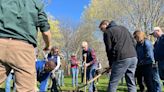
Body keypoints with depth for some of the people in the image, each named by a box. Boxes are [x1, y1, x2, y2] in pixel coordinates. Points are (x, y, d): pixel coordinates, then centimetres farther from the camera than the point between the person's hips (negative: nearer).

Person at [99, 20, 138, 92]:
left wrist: (111, 64, 11)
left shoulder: (107, 32, 5)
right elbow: (133, 42, 19)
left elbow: (109, 49, 2)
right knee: (131, 83, 11)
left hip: (122, 58, -7)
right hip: (133, 57, 7)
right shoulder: (123, 28, 24)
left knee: (112, 83, 0)